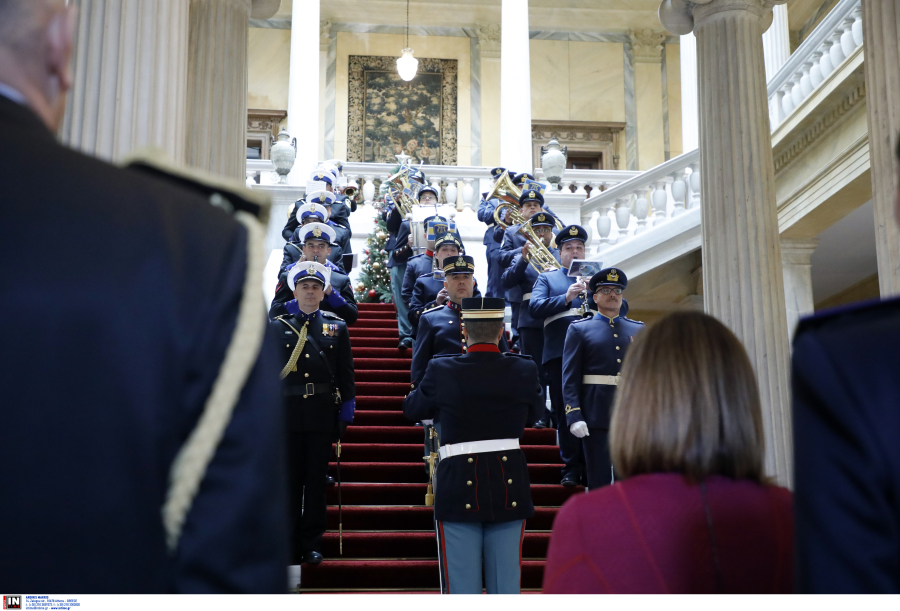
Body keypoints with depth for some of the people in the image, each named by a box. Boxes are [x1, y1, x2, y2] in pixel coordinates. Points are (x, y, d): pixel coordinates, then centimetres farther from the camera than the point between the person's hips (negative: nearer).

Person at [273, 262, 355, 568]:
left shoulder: (337, 328, 10)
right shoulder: (277, 327, 8)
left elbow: (346, 374, 7)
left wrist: (345, 414, 1)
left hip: (322, 415, 0)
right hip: (287, 414, 0)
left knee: (316, 480, 4)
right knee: (289, 480, 4)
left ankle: (312, 543, 14)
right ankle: (290, 543, 13)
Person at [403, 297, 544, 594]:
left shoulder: (441, 371, -10)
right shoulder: (524, 370, -5)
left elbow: (411, 409, 7)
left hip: (460, 484, -2)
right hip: (509, 486, 2)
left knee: (461, 580, 5)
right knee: (506, 580, 10)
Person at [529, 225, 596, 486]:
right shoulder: (547, 278, 17)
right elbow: (534, 307, -1)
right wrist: (566, 298, -14)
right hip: (560, 353, -1)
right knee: (565, 411, 0)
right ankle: (572, 467, 6)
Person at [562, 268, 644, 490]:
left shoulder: (638, 330, 14)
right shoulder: (579, 329, 5)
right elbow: (569, 378, -2)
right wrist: (574, 417, -12)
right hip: (596, 417, -3)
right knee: (599, 481, 1)